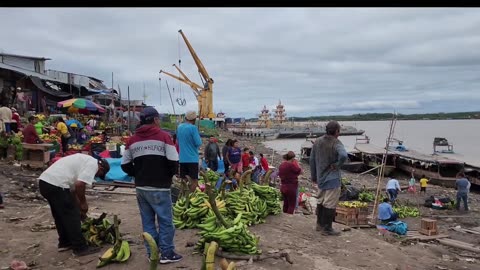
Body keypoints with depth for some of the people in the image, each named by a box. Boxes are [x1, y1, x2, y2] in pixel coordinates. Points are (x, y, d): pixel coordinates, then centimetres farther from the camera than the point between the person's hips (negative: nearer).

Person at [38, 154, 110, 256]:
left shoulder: (85, 160, 25)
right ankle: (80, 248, 7)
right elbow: (79, 184, -17)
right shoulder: (93, 164, -4)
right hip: (56, 184, -10)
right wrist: (83, 202, -1)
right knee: (71, 216, 0)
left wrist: (78, 208, 31)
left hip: (44, 181, 10)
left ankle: (64, 243, 35)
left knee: (60, 216, 23)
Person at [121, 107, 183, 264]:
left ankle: (152, 253, 21)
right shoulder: (164, 136, -8)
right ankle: (167, 253, 11)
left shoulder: (132, 140, 6)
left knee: (147, 221, 14)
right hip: (160, 188, -5)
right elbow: (173, 162, -14)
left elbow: (125, 166, 7)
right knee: (165, 221, 6)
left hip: (140, 188, 5)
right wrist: (170, 174, 5)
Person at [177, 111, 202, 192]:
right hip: (192, 158, -6)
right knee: (194, 181, 0)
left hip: (182, 158, 6)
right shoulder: (193, 128, -13)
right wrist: (199, 138, 5)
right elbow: (198, 143, -14)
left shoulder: (179, 127, 7)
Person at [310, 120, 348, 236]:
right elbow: (343, 155, -36)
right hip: (332, 178, -7)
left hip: (320, 178, 7)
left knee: (321, 201, 19)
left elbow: (312, 160, 10)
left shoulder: (317, 142, 6)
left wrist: (314, 176, 19)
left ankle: (319, 224, 30)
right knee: (330, 204, 2)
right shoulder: (336, 143, -15)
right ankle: (326, 228, 9)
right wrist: (337, 165, -17)